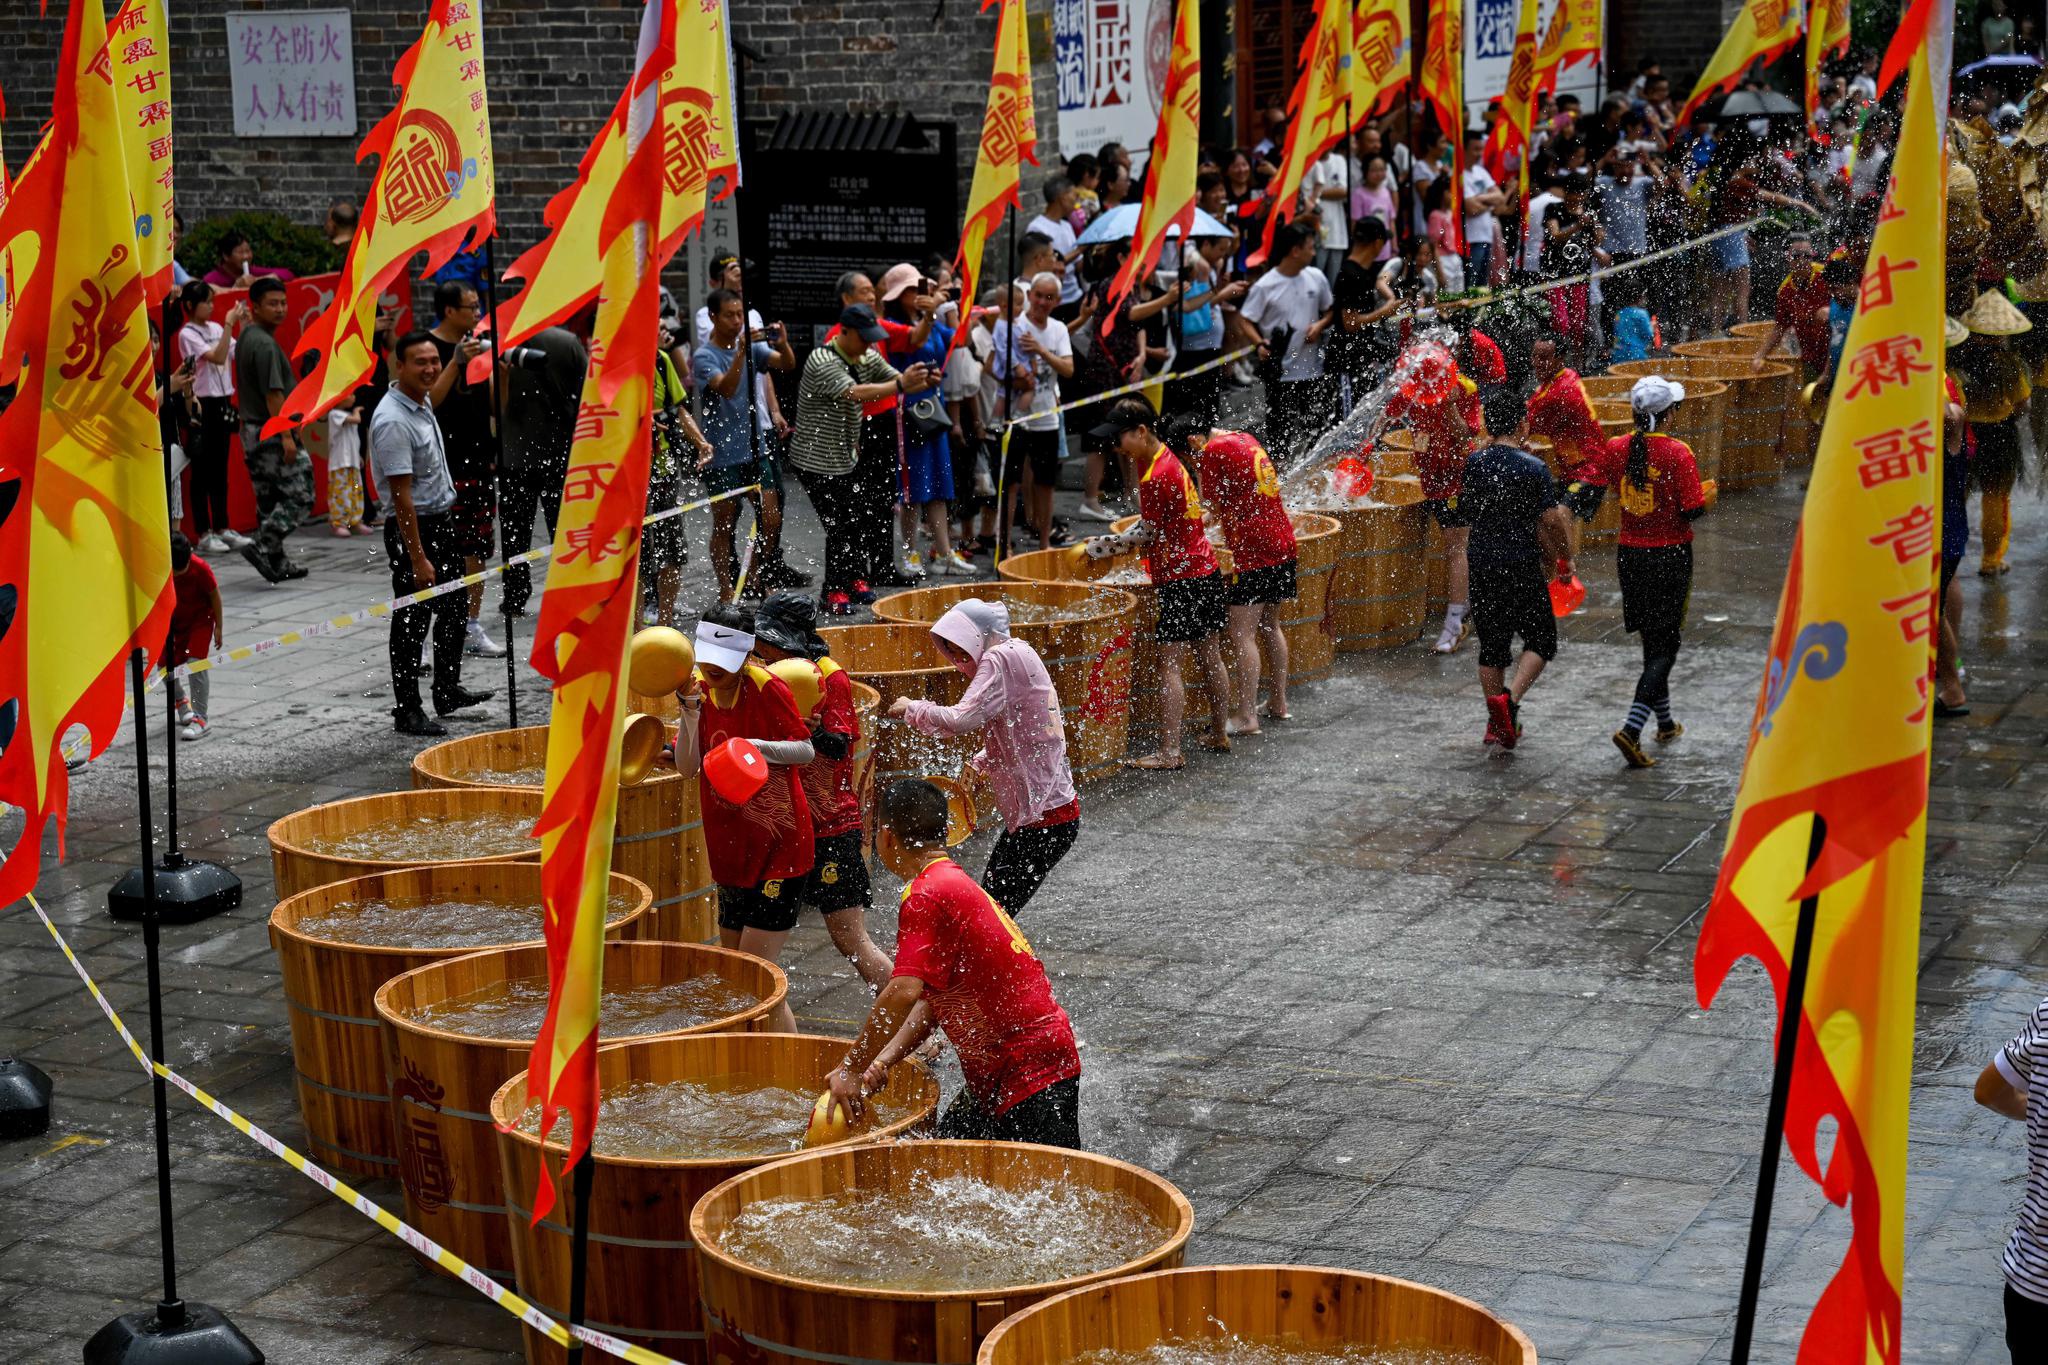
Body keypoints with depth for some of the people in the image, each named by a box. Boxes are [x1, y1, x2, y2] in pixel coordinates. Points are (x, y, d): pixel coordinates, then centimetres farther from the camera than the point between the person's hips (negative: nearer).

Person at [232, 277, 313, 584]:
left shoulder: (245, 338, 14)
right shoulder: (265, 344, -17)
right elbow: (273, 393, -22)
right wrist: (287, 436, -23)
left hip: (252, 431, 10)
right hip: (272, 432, -10)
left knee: (269, 501, 12)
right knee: (299, 497, -7)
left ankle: (276, 564, 16)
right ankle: (262, 547, -13)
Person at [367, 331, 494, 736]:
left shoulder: (423, 402, 3)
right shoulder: (393, 421, -25)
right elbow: (401, 496, -26)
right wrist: (418, 559, -26)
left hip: (443, 520, 10)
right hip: (413, 526, -10)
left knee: (454, 610, 20)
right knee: (412, 622, -1)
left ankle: (448, 691, 35)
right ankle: (407, 711, 8)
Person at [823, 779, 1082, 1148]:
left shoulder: (926, 896, -18)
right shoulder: (957, 883, 15)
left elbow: (903, 993, -28)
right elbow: (932, 1001, 11)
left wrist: (852, 1070, -19)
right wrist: (884, 1059, -1)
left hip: (1032, 1072, -10)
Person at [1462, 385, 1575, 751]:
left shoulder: (1473, 463, 0)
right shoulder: (1532, 468, -12)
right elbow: (1551, 520, -13)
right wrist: (1565, 559, 2)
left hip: (1481, 566, 4)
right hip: (1522, 567, -4)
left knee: (1492, 645, 14)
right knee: (1541, 639, 10)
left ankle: (1497, 724, 17)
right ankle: (1510, 700, -12)